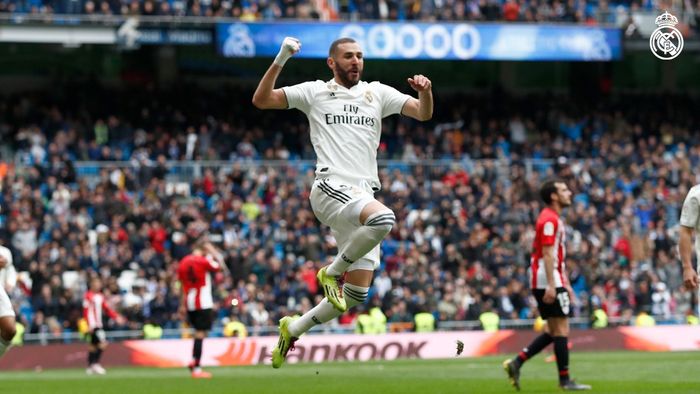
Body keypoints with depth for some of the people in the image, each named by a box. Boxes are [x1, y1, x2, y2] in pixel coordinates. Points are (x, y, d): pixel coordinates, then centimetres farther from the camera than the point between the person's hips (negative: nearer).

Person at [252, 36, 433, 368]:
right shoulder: (315, 92, 9)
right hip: (331, 188, -5)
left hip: (363, 197, 5)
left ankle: (293, 329, 22)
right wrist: (281, 60, -8)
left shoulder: (378, 93, 18)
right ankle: (332, 271, -14)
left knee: (355, 295, 2)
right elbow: (261, 100, 4)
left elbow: (423, 113, 11)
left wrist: (425, 92, -11)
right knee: (383, 219, -37)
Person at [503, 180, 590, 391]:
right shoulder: (549, 219, -13)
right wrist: (551, 285, -25)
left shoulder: (555, 219, 19)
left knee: (553, 331, 11)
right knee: (561, 330, -6)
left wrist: (565, 284, 23)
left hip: (551, 281, 10)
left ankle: (516, 363, 8)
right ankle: (565, 379, -3)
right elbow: (547, 254, -20)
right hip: (548, 281, -10)